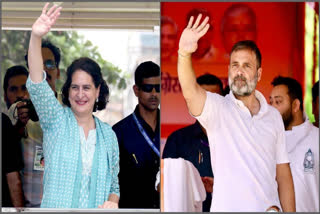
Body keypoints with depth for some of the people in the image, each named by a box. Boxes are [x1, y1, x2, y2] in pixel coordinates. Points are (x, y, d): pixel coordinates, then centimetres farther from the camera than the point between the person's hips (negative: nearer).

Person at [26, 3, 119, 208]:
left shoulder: (108, 134, 10)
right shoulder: (56, 119, 1)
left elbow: (113, 185, 16)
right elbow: (37, 86, -17)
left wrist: (112, 202, -7)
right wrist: (36, 37, -31)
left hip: (96, 208, 3)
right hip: (56, 206, -3)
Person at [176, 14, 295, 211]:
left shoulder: (273, 116, 7)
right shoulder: (217, 108, -4)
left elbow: (283, 174, 8)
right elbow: (190, 91, -25)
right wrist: (184, 54, -43)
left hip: (269, 207, 3)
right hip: (227, 208, -3)